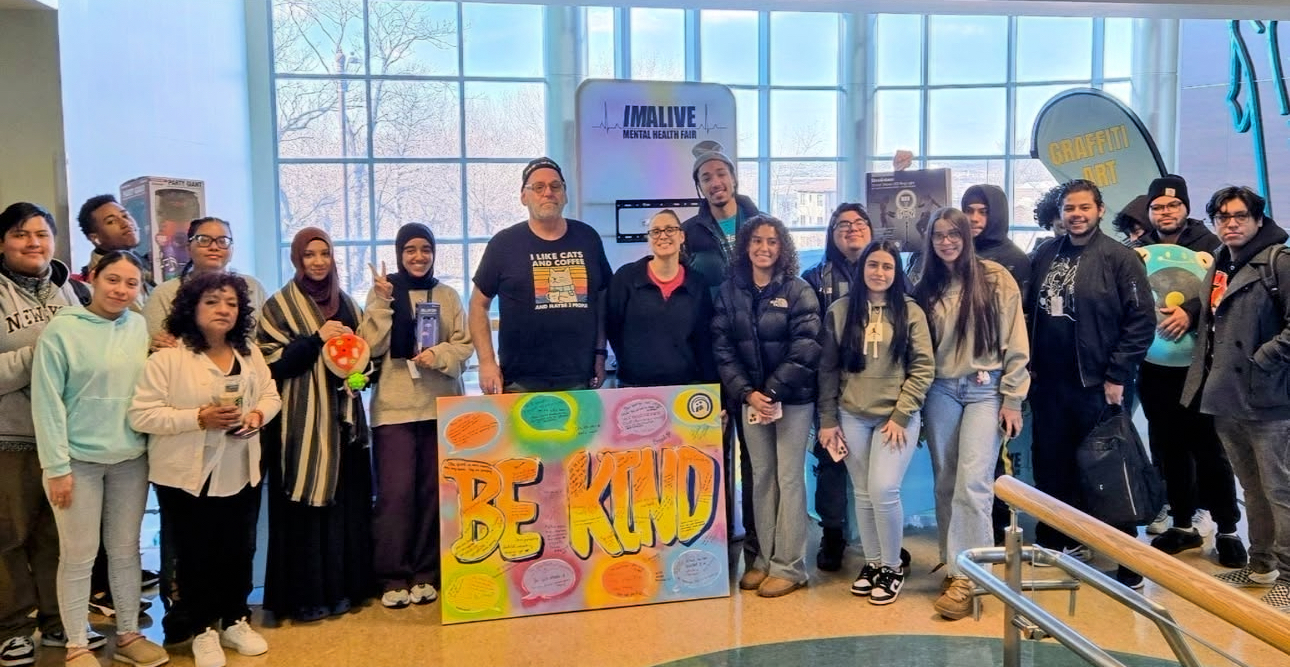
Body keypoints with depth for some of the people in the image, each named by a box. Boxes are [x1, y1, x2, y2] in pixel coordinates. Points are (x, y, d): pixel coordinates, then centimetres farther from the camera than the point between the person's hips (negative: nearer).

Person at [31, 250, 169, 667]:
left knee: (126, 550, 15)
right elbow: (47, 402, -10)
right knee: (78, 556, 6)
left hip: (131, 458, 4)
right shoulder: (62, 329, -10)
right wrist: (56, 466, -12)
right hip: (80, 459, -4)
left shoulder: (141, 327, 3)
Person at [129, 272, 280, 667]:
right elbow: (142, 415, -16)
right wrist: (199, 417, -25)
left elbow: (271, 395, 10)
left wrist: (257, 415, -12)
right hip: (187, 476, -4)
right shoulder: (168, 358, -13)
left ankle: (235, 621, 32)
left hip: (240, 473, 5)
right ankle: (203, 630, 25)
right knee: (197, 555, 7)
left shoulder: (250, 354, 4)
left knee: (239, 551, 14)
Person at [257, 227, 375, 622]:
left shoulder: (346, 304, 14)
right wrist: (317, 338, -16)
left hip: (342, 416, 5)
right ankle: (304, 596, 7)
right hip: (302, 421, -5)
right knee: (305, 505, -3)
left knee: (347, 501, 7)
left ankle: (343, 586, 18)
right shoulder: (279, 305, 0)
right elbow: (271, 363, -9)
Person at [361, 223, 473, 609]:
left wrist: (438, 355, -13)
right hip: (394, 408, -2)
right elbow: (372, 347, -6)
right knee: (395, 492, -5)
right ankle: (393, 577, 6)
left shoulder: (447, 296, 9)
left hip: (441, 406, 2)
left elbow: (465, 345, 5)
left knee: (433, 491, 6)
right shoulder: (383, 292, 4)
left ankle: (426, 574, 17)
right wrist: (383, 302, -14)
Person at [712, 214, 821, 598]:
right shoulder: (729, 291, 4)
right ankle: (765, 559, 20)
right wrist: (747, 393, -11)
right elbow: (722, 348, 0)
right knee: (761, 478, 10)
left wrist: (773, 390, -18)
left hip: (793, 397, -3)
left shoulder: (798, 291, -5)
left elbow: (807, 347, -12)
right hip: (750, 398, 3)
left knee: (789, 478, -1)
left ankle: (789, 566, 8)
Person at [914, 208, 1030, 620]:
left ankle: (967, 576, -4)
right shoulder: (926, 289, 10)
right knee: (945, 484, 7)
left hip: (985, 388, -4)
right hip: (941, 390, 4)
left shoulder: (996, 279, -2)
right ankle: (954, 566, 18)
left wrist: (1012, 399, -6)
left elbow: (1015, 343, -3)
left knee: (972, 483, -11)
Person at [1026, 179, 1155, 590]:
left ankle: (1128, 565, 12)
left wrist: (1117, 376, -13)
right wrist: (1030, 363, 7)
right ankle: (1060, 542, 30)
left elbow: (1142, 321, -10)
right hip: (1048, 384, 5)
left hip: (1097, 385, -5)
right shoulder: (1045, 256, 9)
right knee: (1051, 467, 13)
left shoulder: (1120, 258, -6)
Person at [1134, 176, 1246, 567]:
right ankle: (1183, 525, 23)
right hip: (1154, 365, 3)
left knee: (1209, 447, 1)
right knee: (1169, 448, 10)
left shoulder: (1208, 244, 0)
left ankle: (1227, 530, 15)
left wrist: (1190, 311, -28)